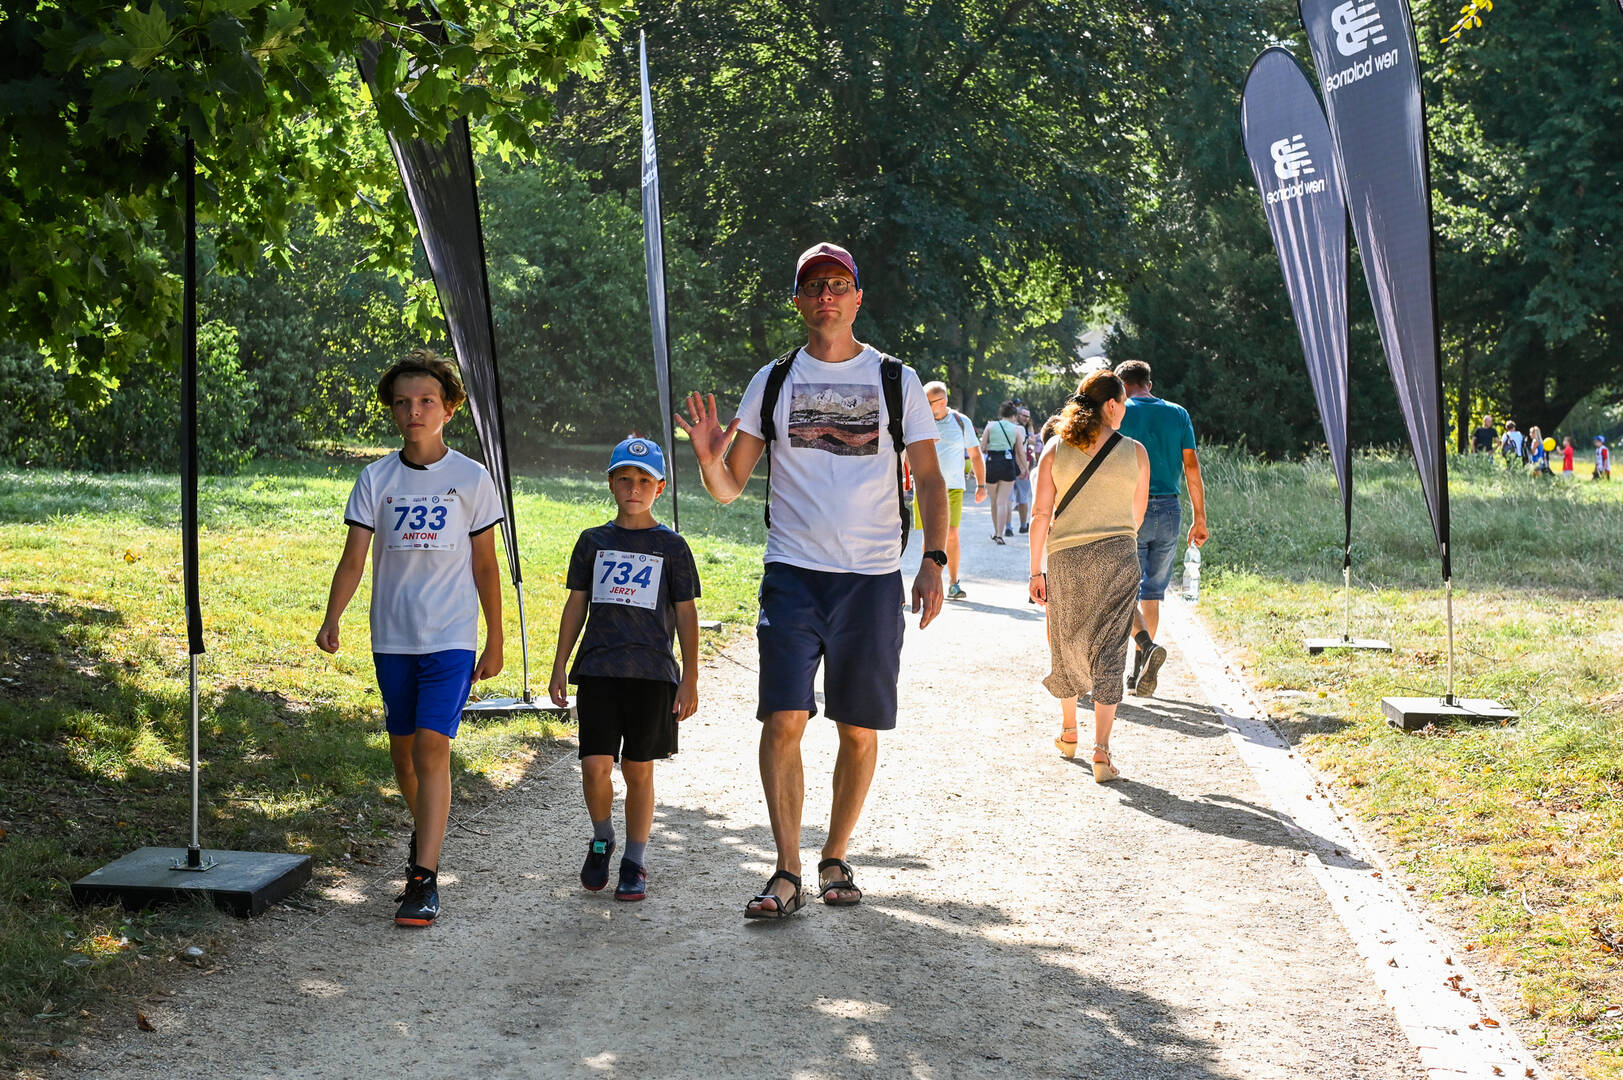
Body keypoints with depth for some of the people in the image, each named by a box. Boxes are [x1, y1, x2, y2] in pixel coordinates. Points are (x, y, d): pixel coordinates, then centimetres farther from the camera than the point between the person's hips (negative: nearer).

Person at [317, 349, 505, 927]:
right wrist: (331, 618, -16)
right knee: (402, 748, 13)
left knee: (432, 746, -14)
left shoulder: (472, 479, -1)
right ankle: (424, 827, 41)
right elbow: (354, 558, -1)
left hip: (452, 638, -3)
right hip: (392, 636, 3)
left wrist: (495, 641, 6)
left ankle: (424, 878, -15)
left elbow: (485, 565, 5)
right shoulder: (376, 478, 3)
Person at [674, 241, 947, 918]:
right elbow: (730, 487, 8)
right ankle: (787, 874, -7)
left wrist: (933, 561, -5)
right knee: (783, 720, -11)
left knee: (860, 730, 5)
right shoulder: (772, 382, 8)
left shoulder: (896, 381, 7)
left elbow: (929, 479, 7)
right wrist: (710, 459, -15)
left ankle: (835, 858, 22)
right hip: (793, 574, 0)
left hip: (872, 577, 0)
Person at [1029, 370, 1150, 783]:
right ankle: (1101, 749, -9)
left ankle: (1068, 731, 36)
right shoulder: (1135, 452, -2)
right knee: (1108, 649, 0)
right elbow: (1137, 516, 9)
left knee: (1066, 642, 19)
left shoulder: (1055, 449, 0)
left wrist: (1036, 570, 3)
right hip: (1117, 556, -2)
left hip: (1065, 557, 2)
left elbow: (1040, 514, -2)